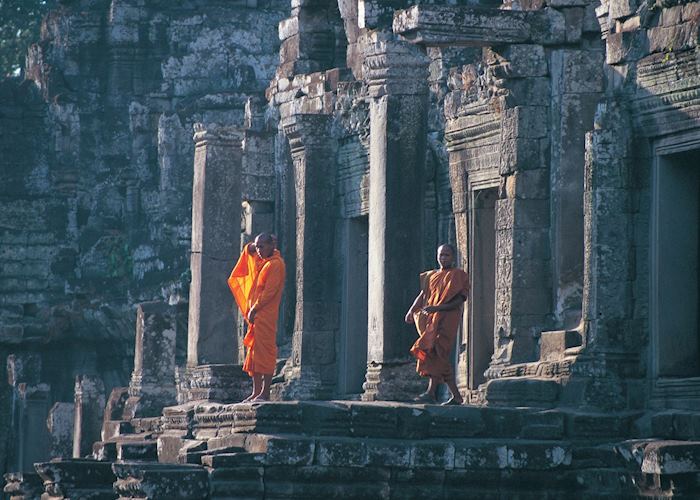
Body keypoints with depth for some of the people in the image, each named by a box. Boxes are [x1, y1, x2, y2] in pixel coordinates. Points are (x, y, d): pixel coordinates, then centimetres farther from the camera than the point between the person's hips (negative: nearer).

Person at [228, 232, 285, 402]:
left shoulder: (275, 264, -11)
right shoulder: (261, 260, 15)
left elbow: (269, 292, -16)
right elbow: (249, 251, 31)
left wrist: (254, 310, -13)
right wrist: (252, 246, 9)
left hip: (266, 314, -10)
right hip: (256, 314, 10)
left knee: (265, 351, -10)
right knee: (253, 352, 8)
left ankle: (265, 393, -11)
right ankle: (256, 392, 11)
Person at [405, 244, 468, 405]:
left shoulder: (458, 276, 2)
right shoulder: (431, 276, 22)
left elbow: (459, 300, -8)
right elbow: (422, 295, 12)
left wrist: (437, 308, -20)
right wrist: (411, 311, -6)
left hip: (447, 320, -7)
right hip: (431, 319, 7)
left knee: (433, 352, -19)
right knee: (439, 358, 3)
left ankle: (431, 392, -22)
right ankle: (456, 396, 6)